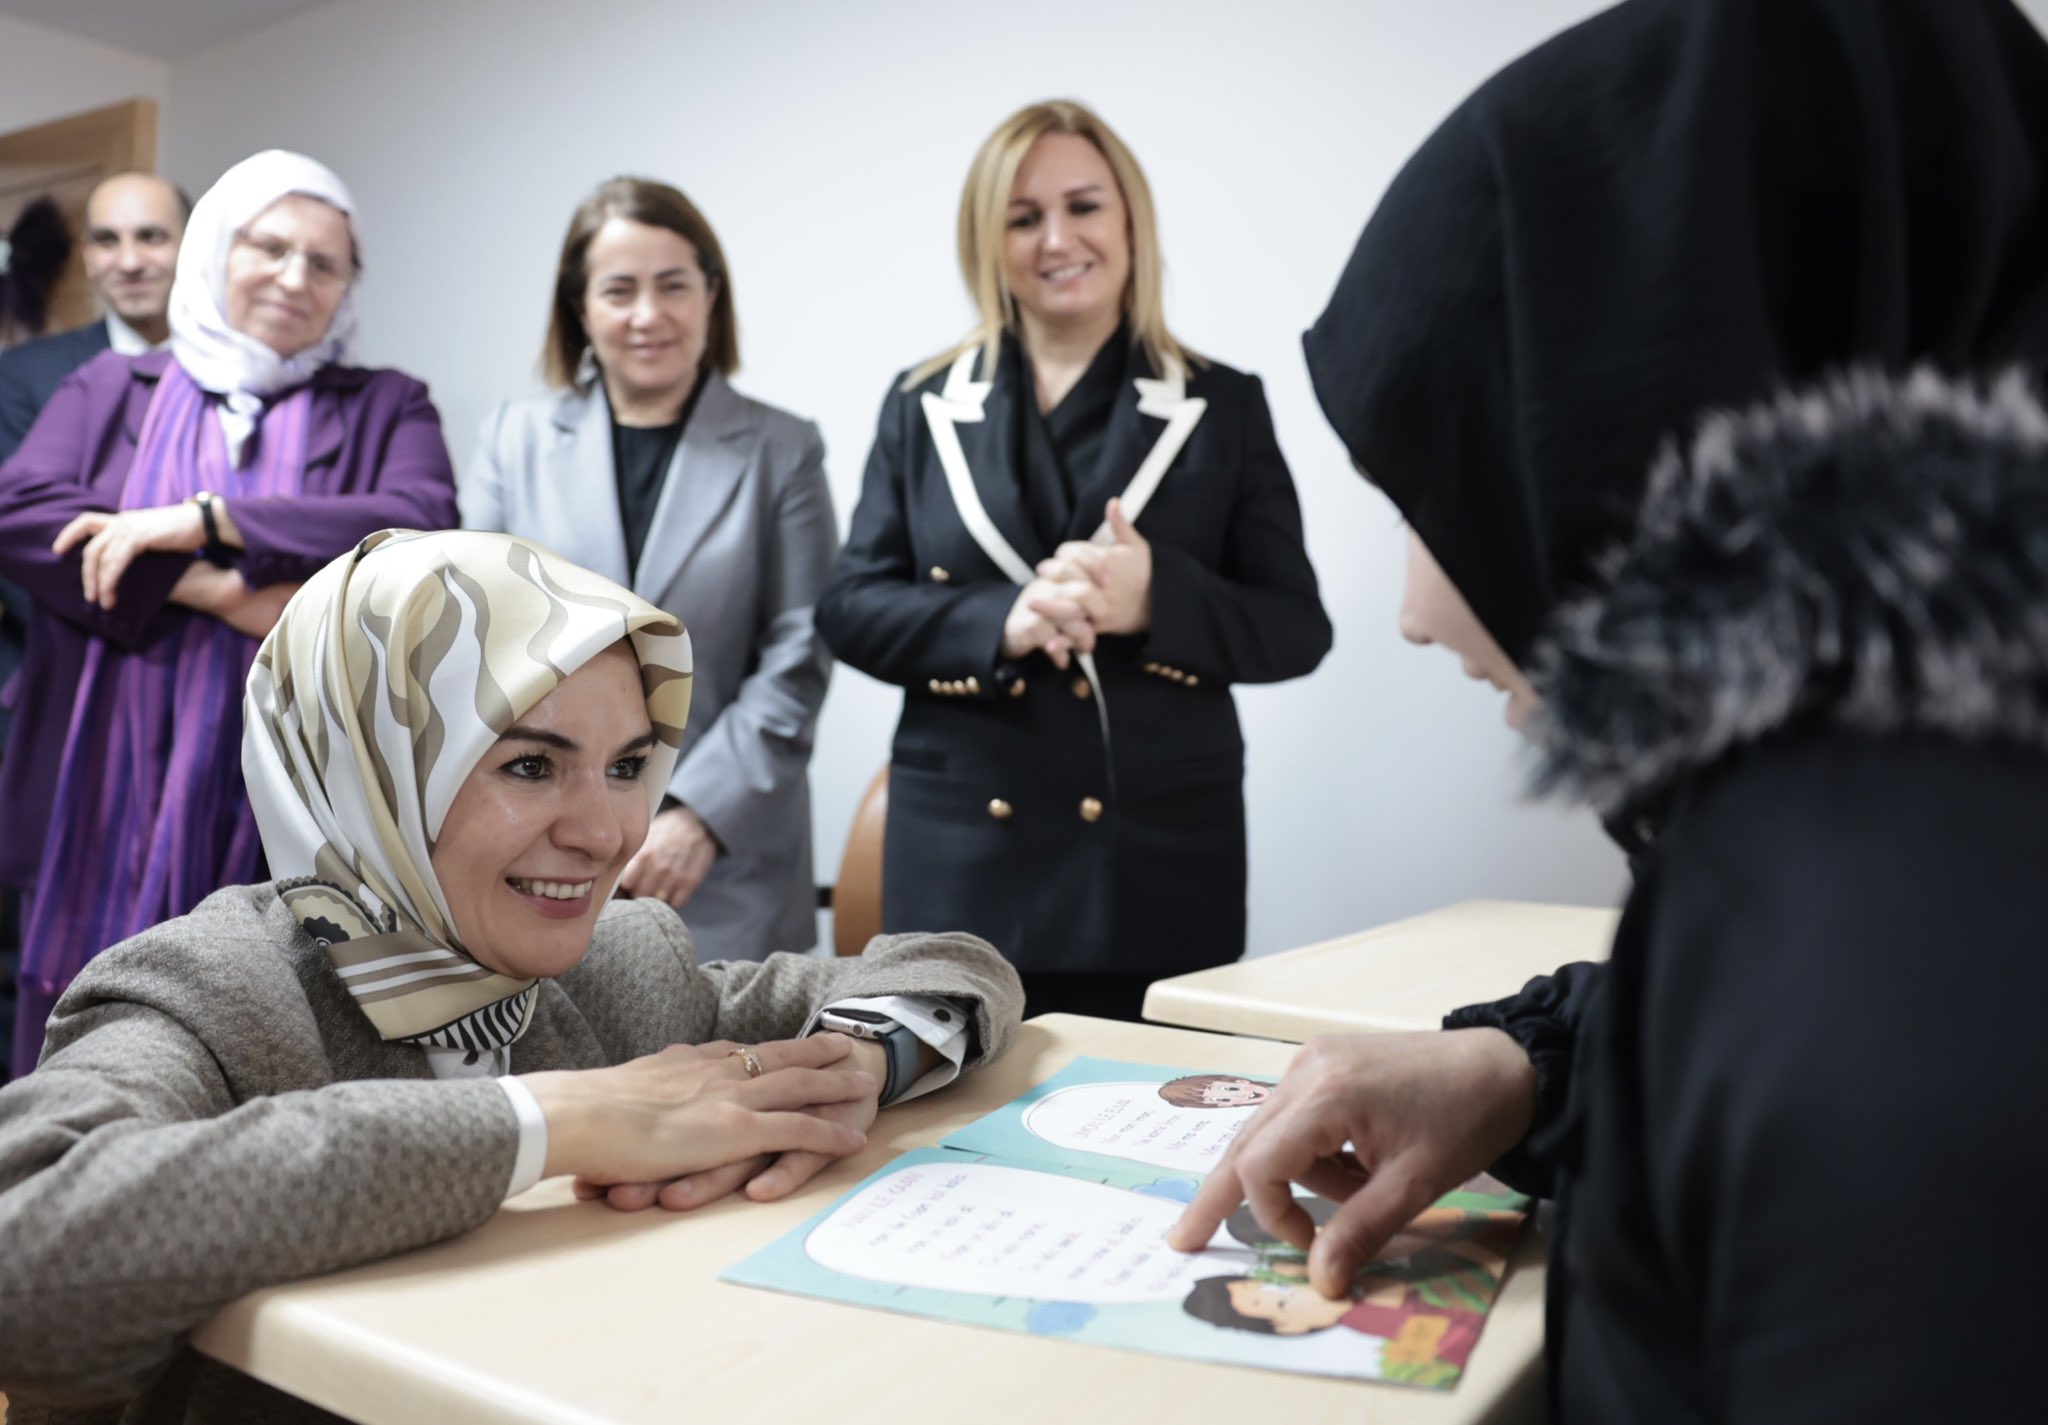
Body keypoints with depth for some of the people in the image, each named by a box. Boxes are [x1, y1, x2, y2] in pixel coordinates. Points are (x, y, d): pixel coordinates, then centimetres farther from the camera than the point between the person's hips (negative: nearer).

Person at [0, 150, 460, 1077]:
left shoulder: (385, 410, 9)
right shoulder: (108, 389, 14)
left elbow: (424, 525, -11)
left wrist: (204, 521, -14)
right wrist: (218, 592, -15)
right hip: (108, 809, 2)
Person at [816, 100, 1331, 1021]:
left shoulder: (1223, 406, 5)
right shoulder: (923, 407, 9)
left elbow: (1296, 628, 1)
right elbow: (849, 607, 3)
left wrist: (1158, 597, -19)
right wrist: (1001, 624, -16)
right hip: (962, 867, 1)